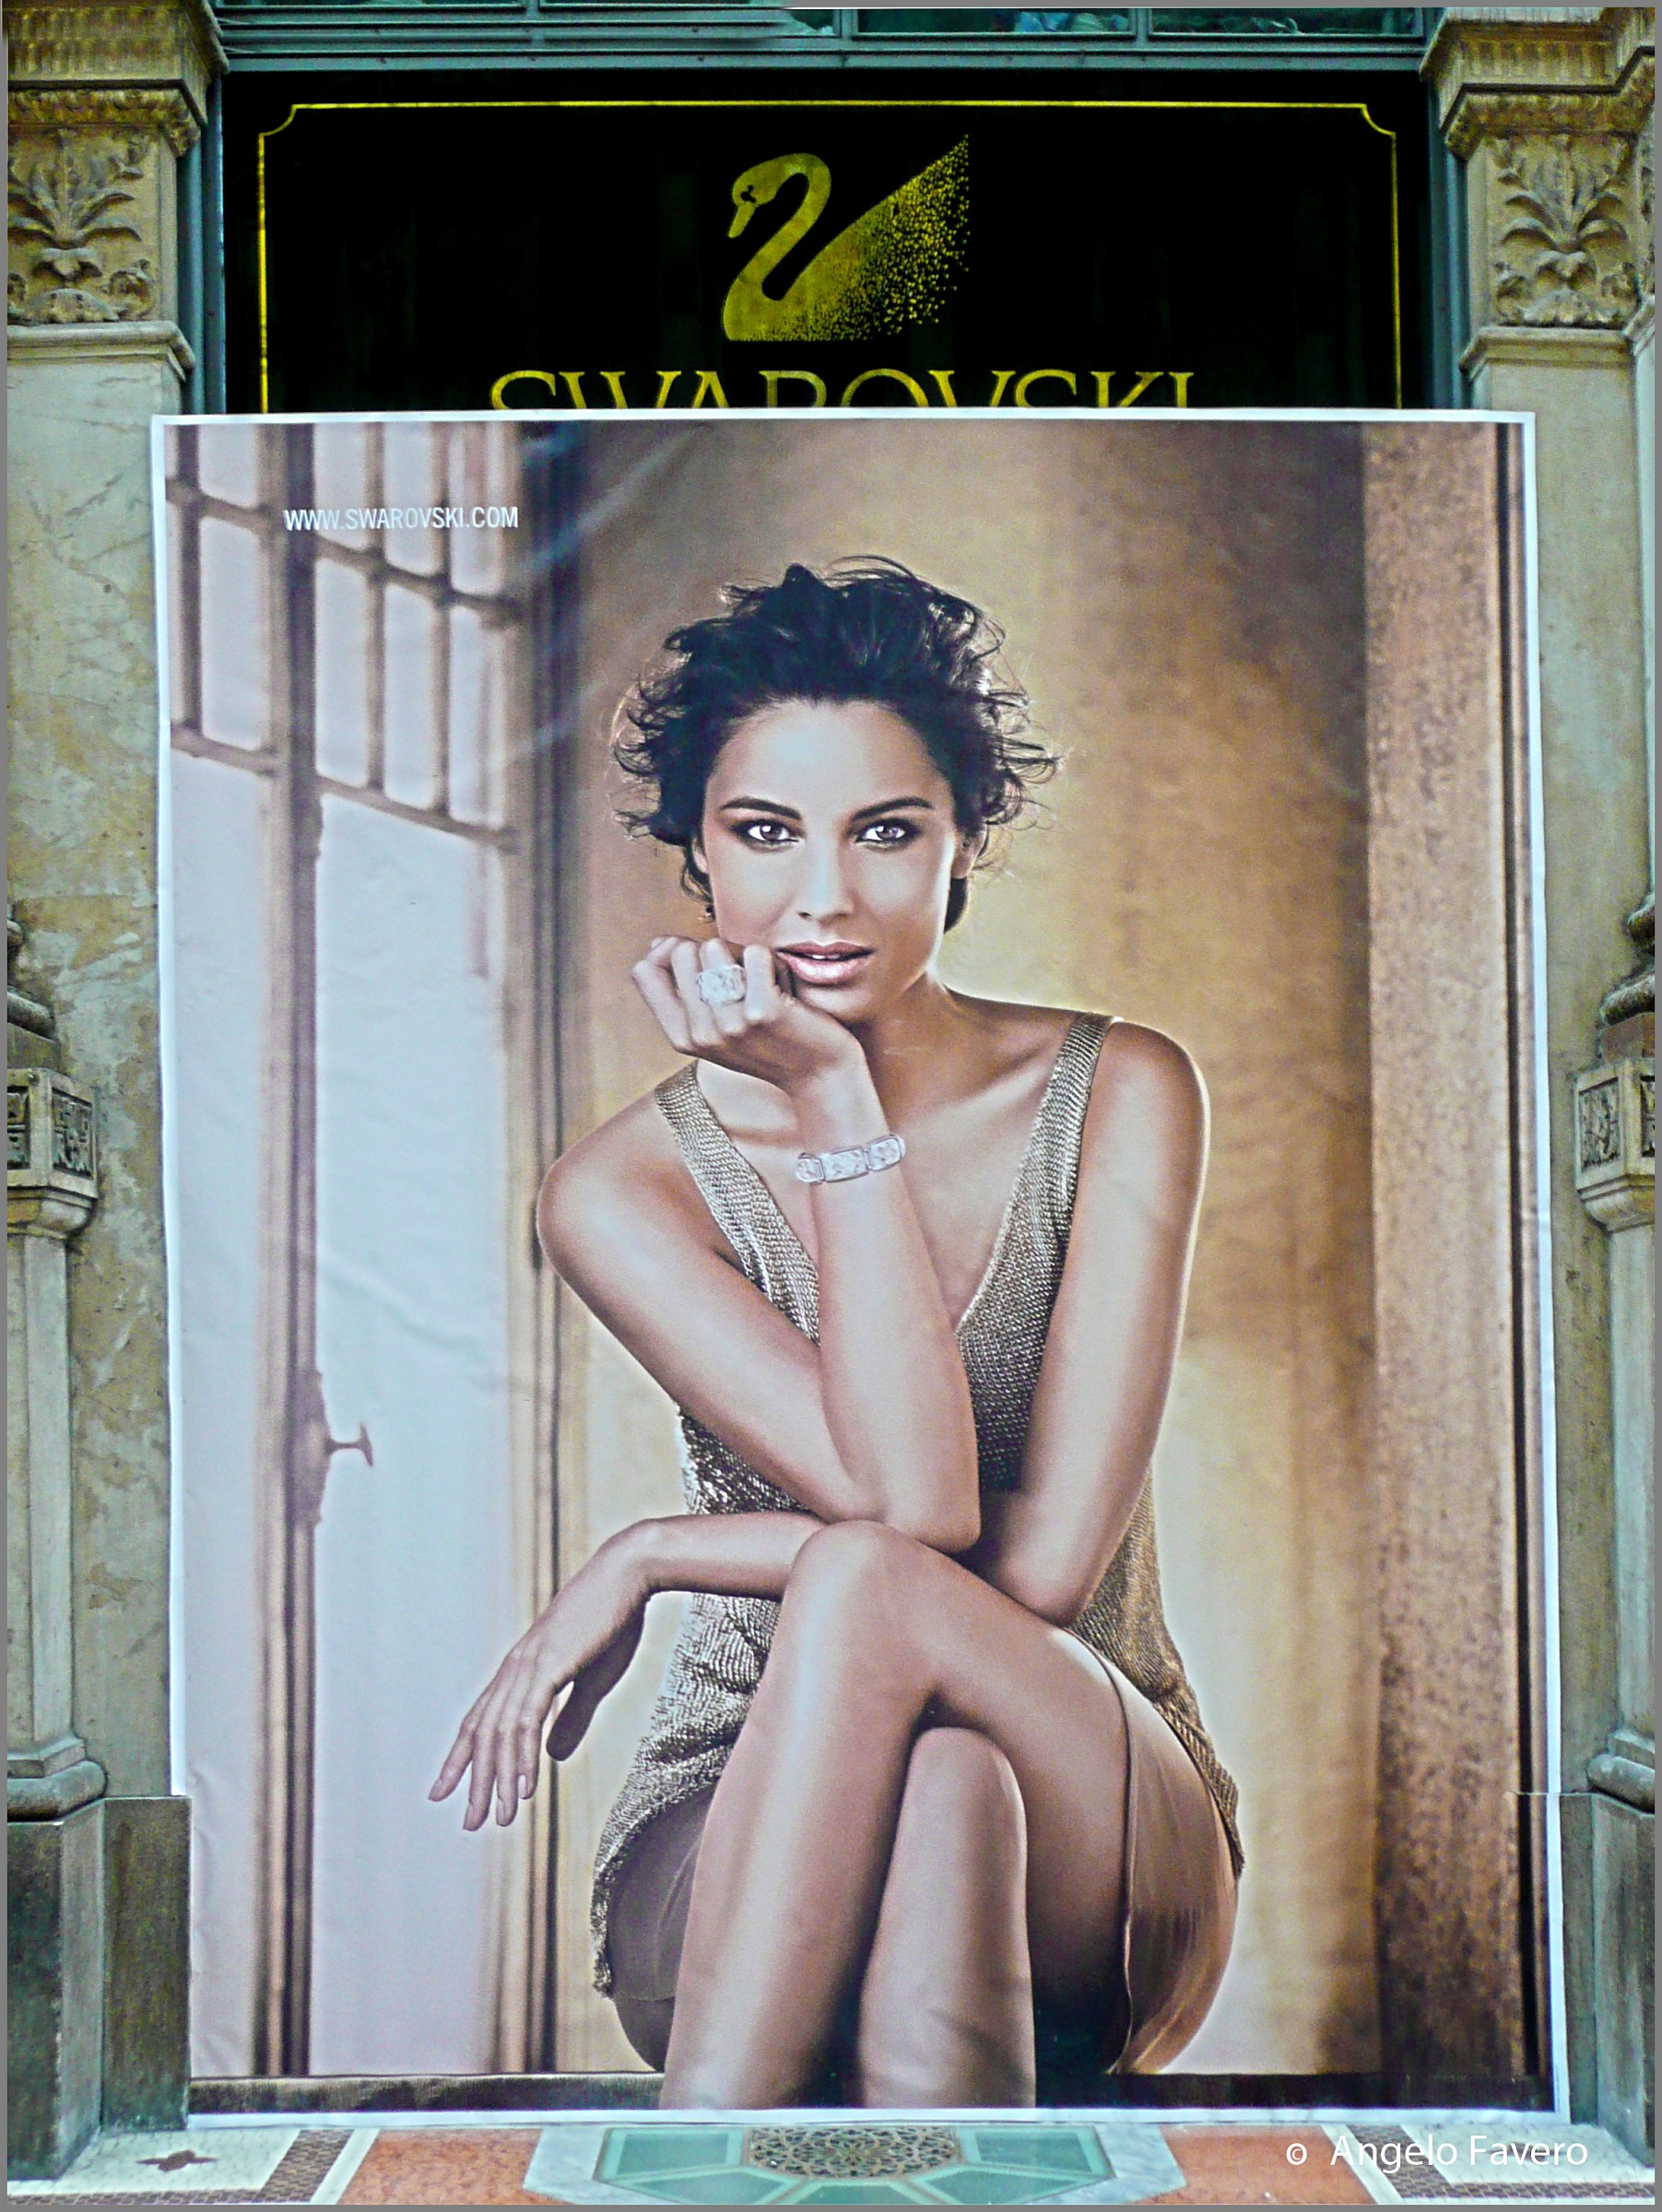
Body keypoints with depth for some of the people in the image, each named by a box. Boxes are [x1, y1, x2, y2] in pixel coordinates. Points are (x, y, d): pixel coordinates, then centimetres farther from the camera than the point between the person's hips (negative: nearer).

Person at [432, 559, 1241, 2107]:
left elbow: (1048, 1555, -13)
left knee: (867, 1592, -34)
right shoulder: (619, 1191, -5)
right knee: (940, 1782, -37)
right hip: (738, 1835, 0)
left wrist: (643, 1560, -12)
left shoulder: (1118, 1094, -3)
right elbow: (912, 1499, -20)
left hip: (1093, 1832, 1)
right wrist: (838, 1107, -19)